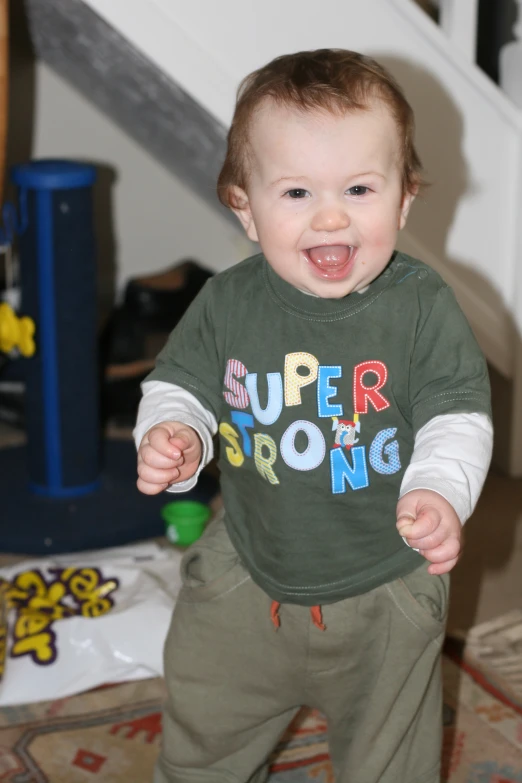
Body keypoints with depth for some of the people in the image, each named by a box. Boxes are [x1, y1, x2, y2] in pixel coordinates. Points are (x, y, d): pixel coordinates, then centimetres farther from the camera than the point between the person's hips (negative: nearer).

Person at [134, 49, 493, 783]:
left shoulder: (424, 306, -19)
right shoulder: (228, 302, -13)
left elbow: (457, 416, -18)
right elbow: (182, 383, -3)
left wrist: (439, 494, -37)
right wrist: (172, 434, -25)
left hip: (384, 590, -2)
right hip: (248, 573, 2)